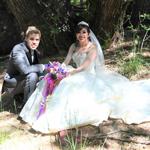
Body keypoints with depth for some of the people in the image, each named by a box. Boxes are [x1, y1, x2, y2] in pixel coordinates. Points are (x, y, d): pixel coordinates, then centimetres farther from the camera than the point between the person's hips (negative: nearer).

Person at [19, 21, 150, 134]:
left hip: (90, 77, -6)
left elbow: (85, 66, -20)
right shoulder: (73, 46, 11)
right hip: (78, 76, 6)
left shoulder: (93, 47, -8)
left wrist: (71, 71, -32)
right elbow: (66, 62, 2)